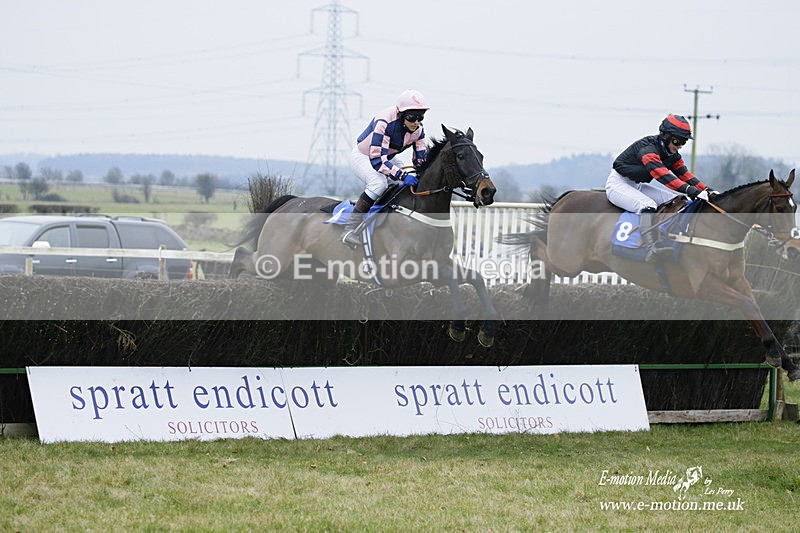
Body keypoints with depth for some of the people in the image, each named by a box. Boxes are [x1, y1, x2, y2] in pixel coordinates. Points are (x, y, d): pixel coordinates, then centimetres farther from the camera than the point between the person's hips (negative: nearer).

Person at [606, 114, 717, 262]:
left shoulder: (673, 155, 3)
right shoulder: (648, 148, -27)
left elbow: (685, 175, 1)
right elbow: (662, 174, -39)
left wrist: (707, 190, -16)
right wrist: (691, 190, -48)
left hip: (637, 186, 10)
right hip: (618, 183, -10)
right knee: (648, 205, -35)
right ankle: (652, 248, -50)